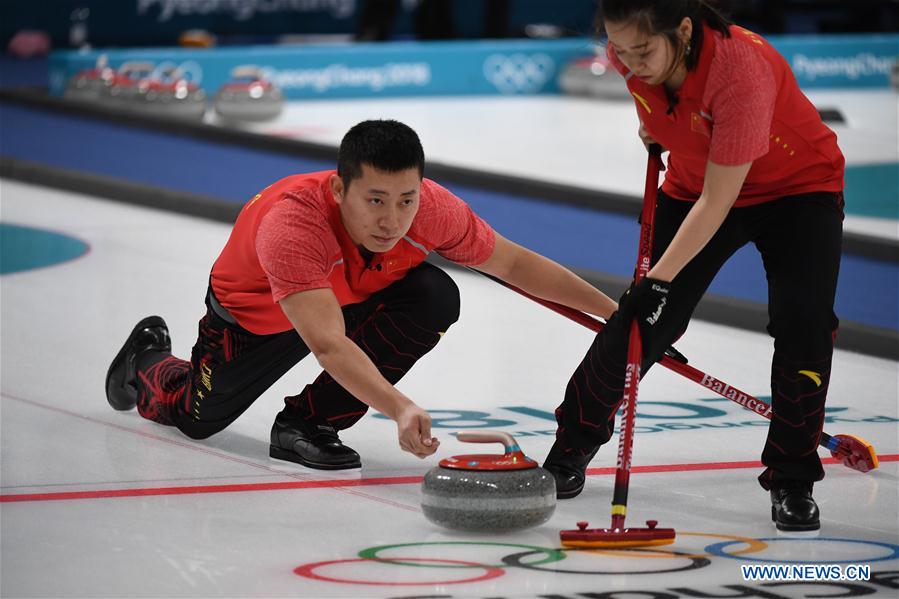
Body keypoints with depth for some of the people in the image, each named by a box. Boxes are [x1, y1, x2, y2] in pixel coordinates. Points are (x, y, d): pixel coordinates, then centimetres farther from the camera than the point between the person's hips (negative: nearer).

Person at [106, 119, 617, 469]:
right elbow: (329, 345, -55)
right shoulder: (290, 221, -46)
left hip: (351, 295, 3)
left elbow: (513, 263, -14)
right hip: (255, 314, -3)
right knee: (196, 417, 12)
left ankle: (310, 422, -11)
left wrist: (612, 311, -14)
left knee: (436, 298, -25)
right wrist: (400, 408, -69)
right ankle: (147, 360, 48)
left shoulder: (431, 209, -32)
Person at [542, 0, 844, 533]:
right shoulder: (631, 53, -22)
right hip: (695, 184, 5)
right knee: (644, 316, 0)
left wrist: (660, 279, -33)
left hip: (798, 188, -5)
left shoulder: (742, 69, -40)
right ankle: (572, 448, 19)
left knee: (803, 319, -21)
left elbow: (718, 200, -35)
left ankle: (792, 482, -7)